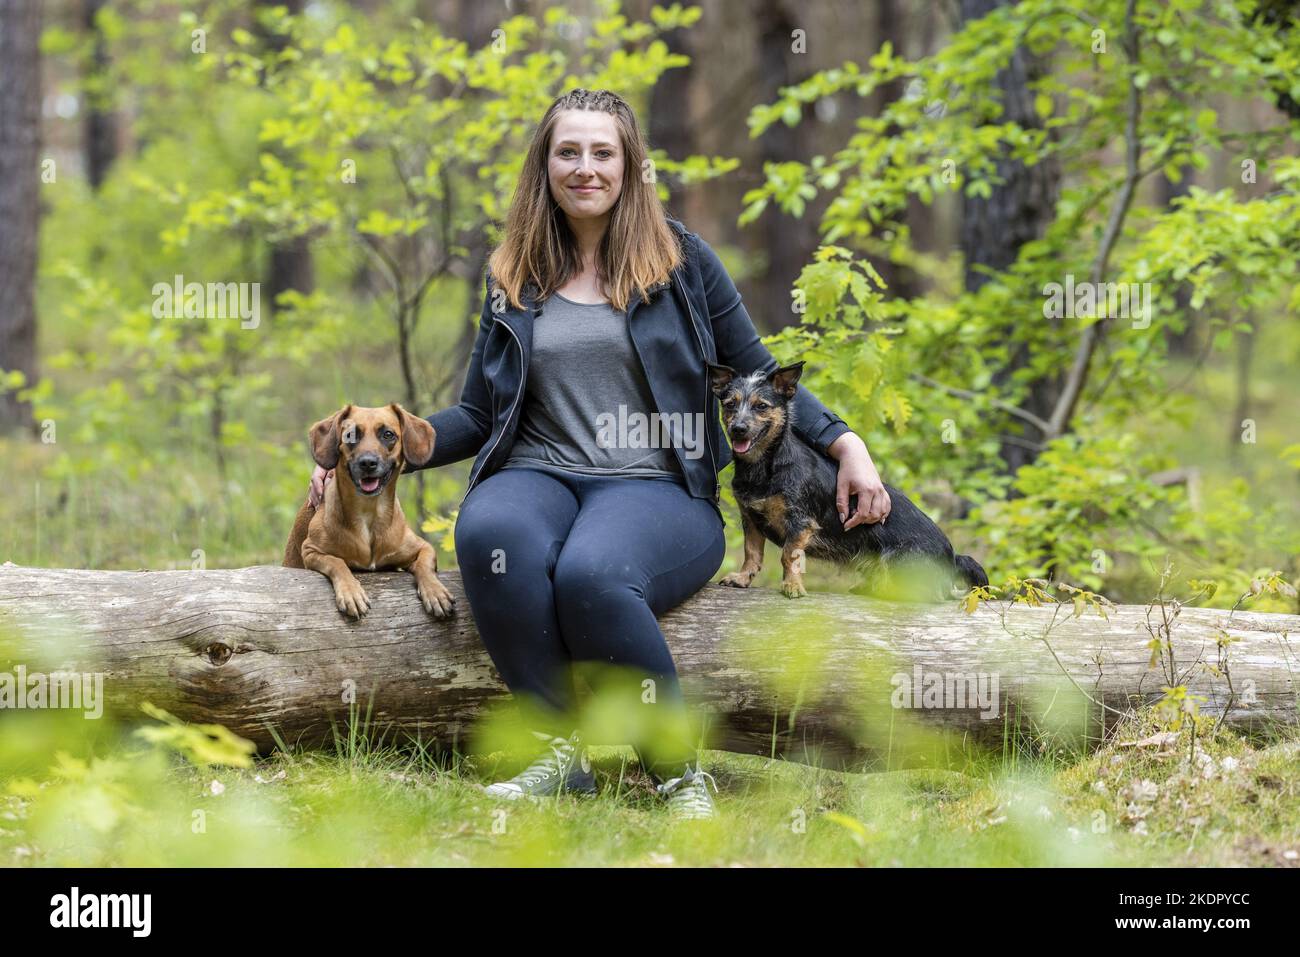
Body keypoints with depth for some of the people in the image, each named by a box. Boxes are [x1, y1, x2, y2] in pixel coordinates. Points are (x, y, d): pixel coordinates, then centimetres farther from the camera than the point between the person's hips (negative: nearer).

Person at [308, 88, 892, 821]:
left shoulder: (683, 261, 10)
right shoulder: (515, 277, 18)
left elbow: (760, 376, 13)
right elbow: (479, 414, 21)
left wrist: (845, 443, -3)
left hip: (657, 487, -2)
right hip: (538, 476, 3)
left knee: (591, 573, -38)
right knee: (490, 534, -36)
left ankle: (680, 770, -21)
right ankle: (561, 751, -26)